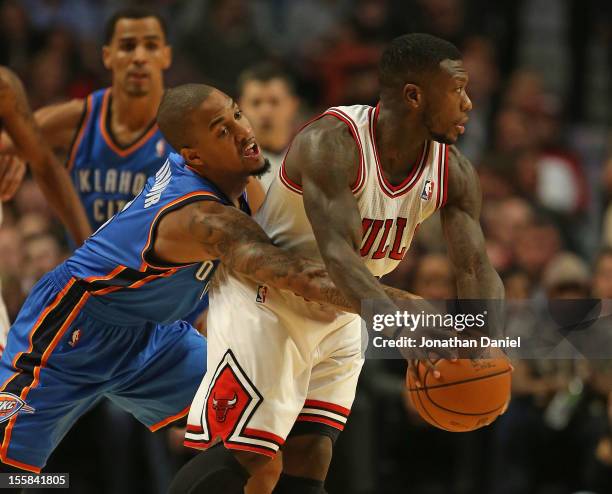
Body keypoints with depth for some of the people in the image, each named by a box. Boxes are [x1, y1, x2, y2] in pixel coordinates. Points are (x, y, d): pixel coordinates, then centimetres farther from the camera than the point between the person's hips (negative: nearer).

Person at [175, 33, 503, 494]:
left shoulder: (453, 172, -10)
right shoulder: (332, 143, -30)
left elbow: (476, 269, -14)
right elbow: (336, 251, -42)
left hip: (339, 318, 6)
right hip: (264, 300, -6)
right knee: (239, 455, -13)